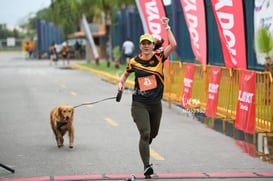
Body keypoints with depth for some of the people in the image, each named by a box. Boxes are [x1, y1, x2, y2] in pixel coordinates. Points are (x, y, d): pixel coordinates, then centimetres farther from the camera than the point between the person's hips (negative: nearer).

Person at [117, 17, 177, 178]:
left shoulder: (159, 58, -2)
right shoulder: (135, 62, 0)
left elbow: (173, 45, -16)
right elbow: (126, 74, 19)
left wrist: (166, 27, -18)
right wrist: (121, 83, 0)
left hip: (156, 104, 2)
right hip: (139, 104, -2)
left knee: (153, 134, 18)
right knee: (145, 133, -15)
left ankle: (144, 148, 53)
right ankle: (147, 167, -13)